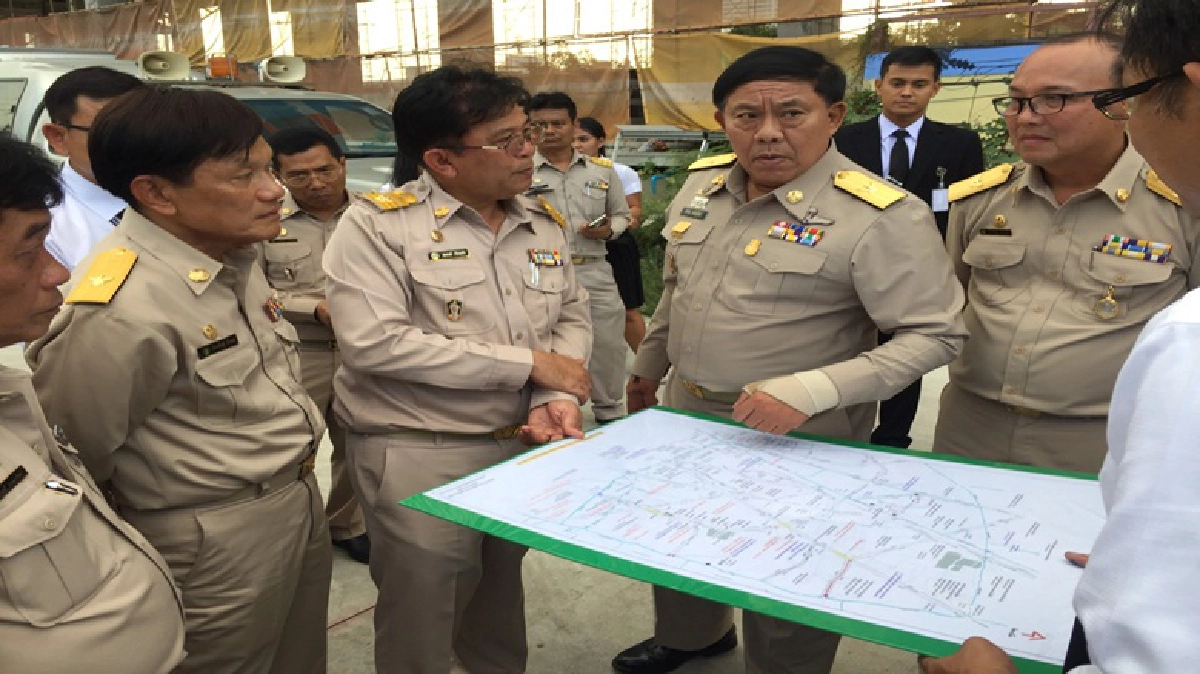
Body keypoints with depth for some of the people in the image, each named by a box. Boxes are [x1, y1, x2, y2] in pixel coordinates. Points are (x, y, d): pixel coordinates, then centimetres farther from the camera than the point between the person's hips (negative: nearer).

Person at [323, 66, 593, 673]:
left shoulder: (543, 225, 4)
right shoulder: (377, 225, -15)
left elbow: (572, 317, 10)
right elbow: (374, 343, -26)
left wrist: (558, 397, -13)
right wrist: (528, 363, -22)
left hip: (523, 445, 6)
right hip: (418, 456, -6)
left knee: (501, 590, 25)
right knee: (420, 612, 9)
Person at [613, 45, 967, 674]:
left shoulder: (881, 216, -22)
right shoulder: (701, 184, -1)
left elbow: (935, 335, -21)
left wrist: (810, 391, -31)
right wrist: (648, 365, 22)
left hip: (796, 435, -6)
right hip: (686, 412, 7)